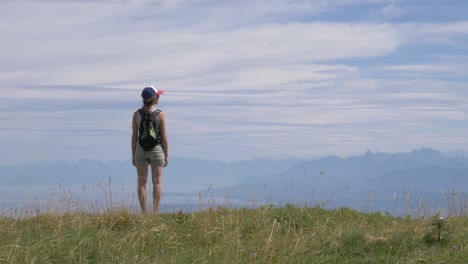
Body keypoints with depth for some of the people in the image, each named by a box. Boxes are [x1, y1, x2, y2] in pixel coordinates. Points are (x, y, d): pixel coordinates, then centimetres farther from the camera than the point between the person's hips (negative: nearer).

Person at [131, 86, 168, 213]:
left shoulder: (136, 114, -3)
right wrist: (166, 155, 3)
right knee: (157, 181, 6)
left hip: (141, 150, 1)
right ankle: (155, 211, 3)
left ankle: (143, 212, 4)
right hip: (157, 150, -1)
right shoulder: (160, 114, -8)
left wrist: (133, 155, 7)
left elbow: (134, 136, -1)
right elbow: (164, 137, -6)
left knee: (141, 181, 7)